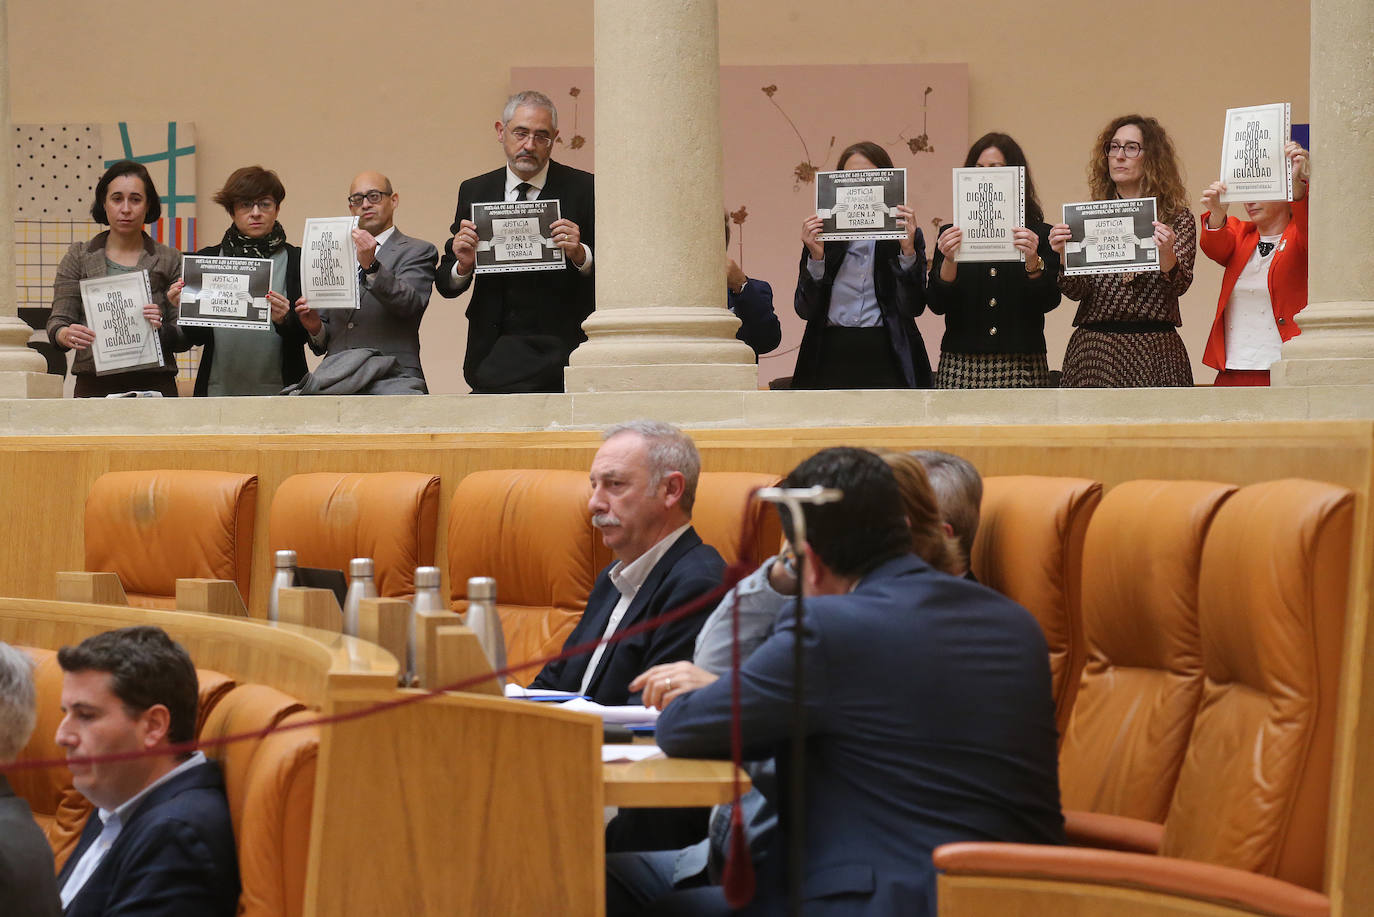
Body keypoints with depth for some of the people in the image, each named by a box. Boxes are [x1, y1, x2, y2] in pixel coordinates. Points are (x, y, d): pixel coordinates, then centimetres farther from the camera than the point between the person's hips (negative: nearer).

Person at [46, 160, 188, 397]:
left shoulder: (169, 260, 10)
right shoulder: (79, 257, 11)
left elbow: (185, 339, 8)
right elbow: (57, 322, 4)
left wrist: (161, 329, -13)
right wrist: (66, 335, -18)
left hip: (154, 385, 0)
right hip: (94, 385, 0)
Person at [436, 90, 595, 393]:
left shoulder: (584, 189, 2)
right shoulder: (474, 191, 12)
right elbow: (446, 286, 12)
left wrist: (580, 255, -21)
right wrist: (463, 266, -10)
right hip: (493, 352, 3)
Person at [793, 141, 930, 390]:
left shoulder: (906, 236, 7)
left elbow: (913, 308, -4)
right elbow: (805, 310, 2)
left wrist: (907, 250, -13)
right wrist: (816, 256, -10)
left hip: (887, 361, -1)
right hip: (831, 363, 1)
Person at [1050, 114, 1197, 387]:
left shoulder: (1177, 219, 6)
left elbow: (1180, 285, -8)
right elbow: (1076, 291, 2)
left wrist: (1166, 254, -29)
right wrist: (1064, 255, -18)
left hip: (1154, 350, -1)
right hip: (1093, 346, 2)